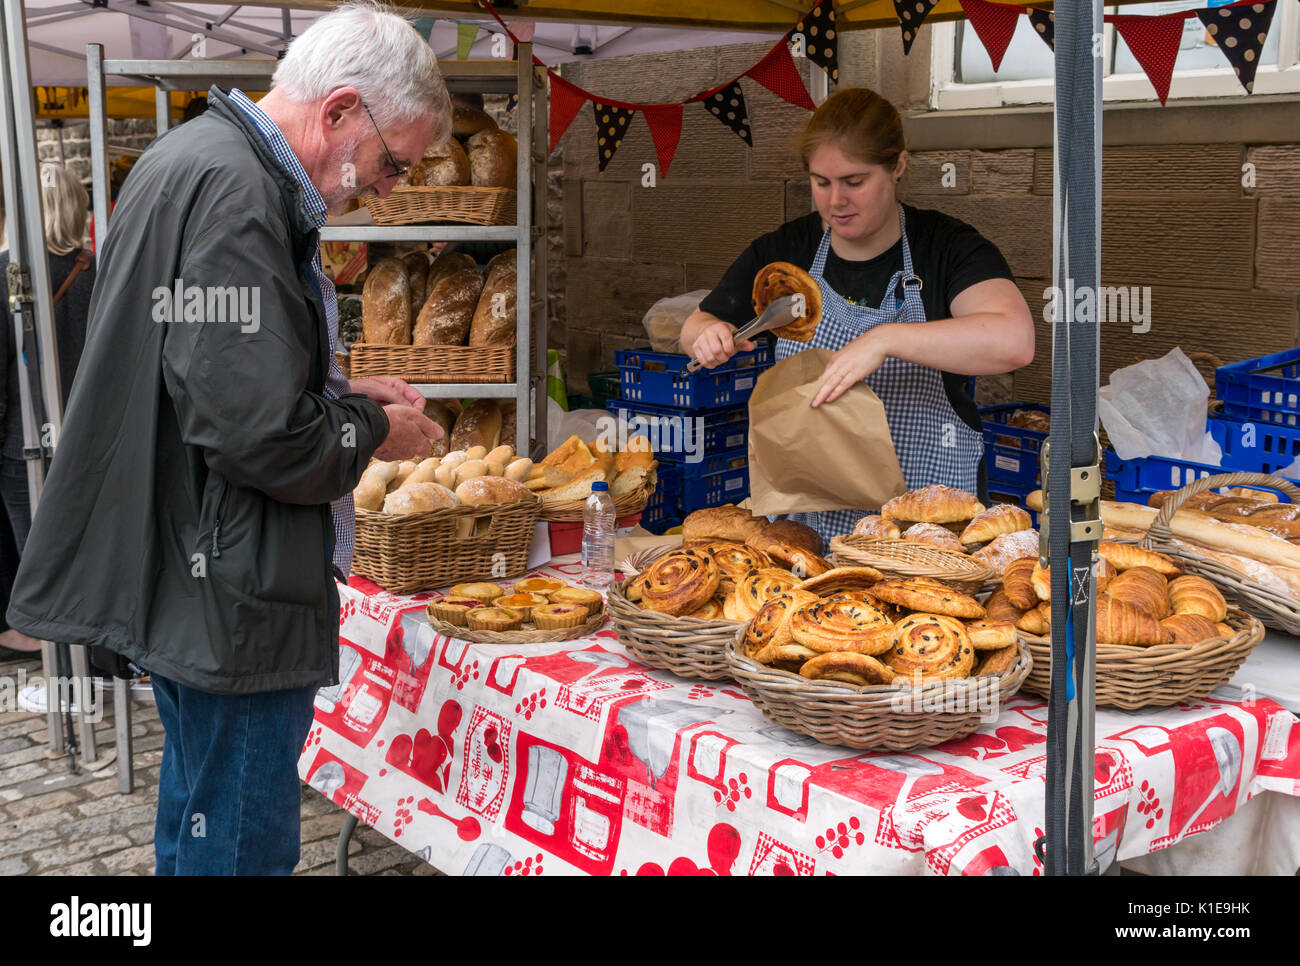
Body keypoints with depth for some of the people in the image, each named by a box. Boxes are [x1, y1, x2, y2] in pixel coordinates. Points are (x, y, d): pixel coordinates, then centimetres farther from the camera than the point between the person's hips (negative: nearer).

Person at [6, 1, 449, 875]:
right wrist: (373, 431, -8)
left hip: (182, 574, 11)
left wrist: (342, 394, 12)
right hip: (230, 603, -11)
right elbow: (258, 433, -26)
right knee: (242, 844, 1)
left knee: (199, 822, 23)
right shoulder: (232, 191, -21)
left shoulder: (196, 161, 14)